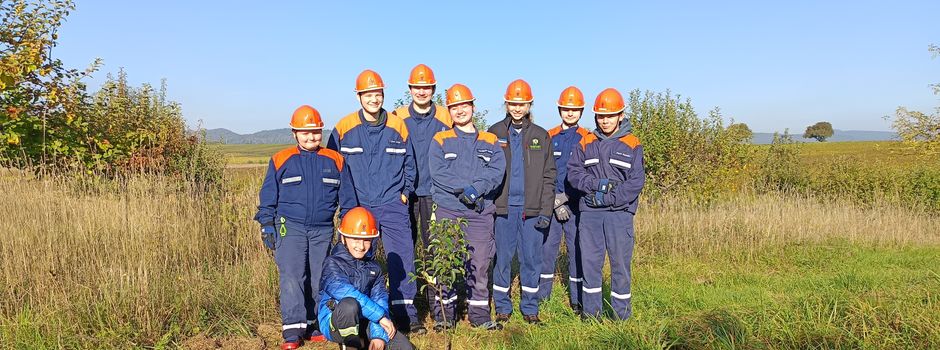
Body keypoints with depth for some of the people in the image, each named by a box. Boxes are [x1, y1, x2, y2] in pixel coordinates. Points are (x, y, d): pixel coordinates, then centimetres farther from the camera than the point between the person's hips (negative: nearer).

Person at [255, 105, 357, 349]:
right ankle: (293, 330, -7)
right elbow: (268, 197, 8)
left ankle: (312, 326, 17)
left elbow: (347, 198, 11)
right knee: (291, 277, -11)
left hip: (323, 230, 2)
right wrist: (267, 225, 2)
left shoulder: (335, 161, 6)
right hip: (290, 227, -2)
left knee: (318, 279, 6)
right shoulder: (281, 160, 3)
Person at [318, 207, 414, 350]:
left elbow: (380, 298, -3)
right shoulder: (333, 263, -12)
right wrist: (380, 316, -29)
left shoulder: (374, 267, 6)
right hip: (336, 322, -4)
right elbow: (345, 292, -28)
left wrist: (378, 335, -19)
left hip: (363, 322, 5)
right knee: (349, 305, -39)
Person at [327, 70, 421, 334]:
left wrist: (406, 192, 9)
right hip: (357, 206, 0)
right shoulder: (344, 128, 0)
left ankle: (405, 312, 11)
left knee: (402, 258, -1)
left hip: (393, 205, 1)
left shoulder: (397, 126, 4)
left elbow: (409, 162, 14)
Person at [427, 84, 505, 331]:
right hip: (447, 211, -1)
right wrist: (465, 191, -15)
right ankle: (443, 315, 12)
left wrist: (476, 188, -17)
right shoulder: (440, 141, 9)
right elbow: (439, 172, -6)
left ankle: (479, 315, 15)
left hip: (481, 212, 2)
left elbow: (497, 171, -2)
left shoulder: (490, 142, 14)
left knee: (480, 264, 3)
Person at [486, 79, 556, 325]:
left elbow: (548, 177, 6)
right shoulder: (494, 133, 5)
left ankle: (530, 309, 18)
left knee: (531, 260, 5)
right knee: (502, 259, 5)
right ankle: (502, 307, 18)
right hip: (502, 208, -1)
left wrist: (546, 211, -1)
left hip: (532, 209, 1)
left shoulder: (541, 136, 8)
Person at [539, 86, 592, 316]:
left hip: (576, 203, -1)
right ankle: (541, 295, 17)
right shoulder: (549, 138, 8)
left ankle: (577, 299, 14)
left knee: (577, 249, 2)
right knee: (547, 246, 4)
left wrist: (566, 196, -11)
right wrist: (555, 200, -7)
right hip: (550, 202, 1)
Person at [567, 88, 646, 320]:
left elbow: (636, 181, -4)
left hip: (620, 212, -2)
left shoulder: (632, 145, 3)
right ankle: (591, 312, 18)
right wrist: (596, 184, -13)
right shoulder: (586, 143, 10)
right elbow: (573, 172, 4)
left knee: (620, 262, 2)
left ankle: (622, 313, 16)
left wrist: (609, 197, -13)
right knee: (590, 262, 6)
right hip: (589, 213, 2)